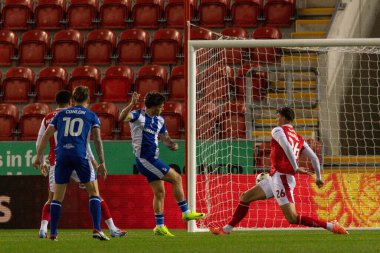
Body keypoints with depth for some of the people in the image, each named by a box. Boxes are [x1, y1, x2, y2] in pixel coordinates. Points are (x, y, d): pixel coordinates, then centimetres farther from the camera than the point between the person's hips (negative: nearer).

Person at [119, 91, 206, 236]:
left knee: (159, 193, 9)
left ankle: (160, 226, 13)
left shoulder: (159, 120, 13)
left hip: (152, 159, 9)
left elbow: (164, 137, 24)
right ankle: (186, 213, 0)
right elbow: (122, 118, -29)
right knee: (176, 178, -7)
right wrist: (132, 104, -44)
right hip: (144, 159, -9)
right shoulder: (138, 115, -11)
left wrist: (171, 144, 2)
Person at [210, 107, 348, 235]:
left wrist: (295, 168, -23)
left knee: (293, 219, -14)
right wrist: (318, 177, 24)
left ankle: (331, 226, -14)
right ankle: (226, 230, 20)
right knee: (245, 197, 16)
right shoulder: (299, 138, 18)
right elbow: (314, 158, 14)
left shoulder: (278, 130, -4)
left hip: (281, 176, -10)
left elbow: (287, 147, -22)